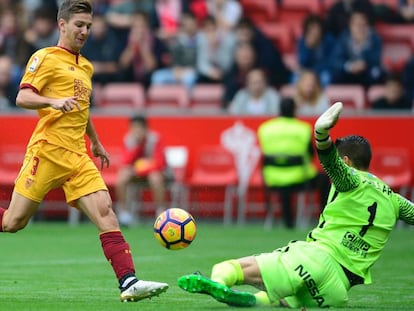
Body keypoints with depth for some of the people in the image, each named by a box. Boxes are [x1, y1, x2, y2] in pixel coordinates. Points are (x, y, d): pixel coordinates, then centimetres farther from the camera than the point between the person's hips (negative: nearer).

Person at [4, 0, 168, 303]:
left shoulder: (86, 67, 22)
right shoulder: (46, 58, -1)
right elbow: (23, 98, -11)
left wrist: (96, 143, 40)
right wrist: (54, 102, -28)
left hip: (78, 157, 6)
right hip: (47, 151, -6)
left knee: (105, 210, -12)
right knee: (12, 222, -4)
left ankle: (129, 282, -22)